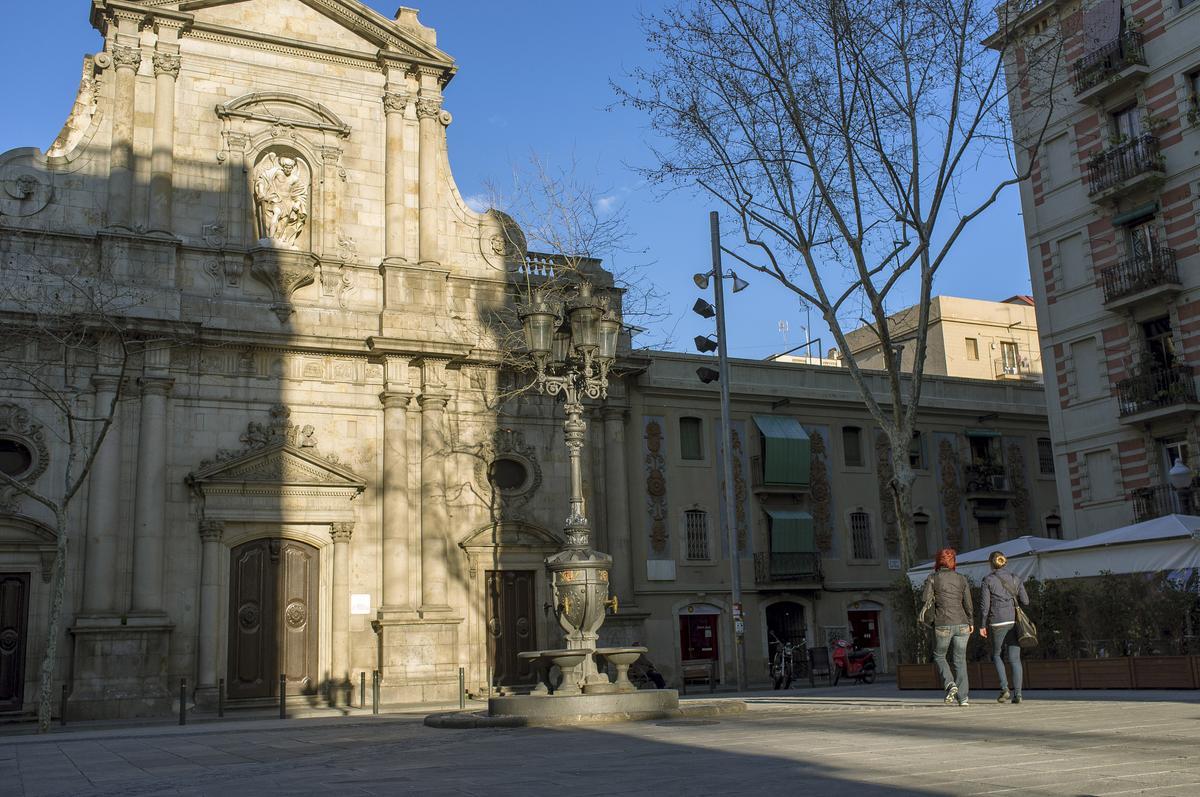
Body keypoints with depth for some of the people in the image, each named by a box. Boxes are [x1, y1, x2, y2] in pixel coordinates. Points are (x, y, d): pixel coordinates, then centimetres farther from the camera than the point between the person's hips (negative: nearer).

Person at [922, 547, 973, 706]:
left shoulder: (933, 579, -3)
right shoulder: (961, 579, 5)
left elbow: (924, 599, -9)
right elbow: (968, 604, 5)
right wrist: (971, 622, 18)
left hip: (942, 625, -2)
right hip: (962, 624, 3)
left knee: (939, 656, 17)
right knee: (960, 660, 10)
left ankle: (950, 684, -5)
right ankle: (963, 697, 4)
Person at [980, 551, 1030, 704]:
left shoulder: (988, 580, -1)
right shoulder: (1015, 579, 9)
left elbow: (984, 604, -4)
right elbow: (1025, 601, 6)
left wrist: (982, 625, 2)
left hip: (998, 622, -3)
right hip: (1015, 621, 3)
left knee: (996, 654, 14)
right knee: (1015, 658, 4)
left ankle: (1004, 689, 0)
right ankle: (1017, 694, -2)